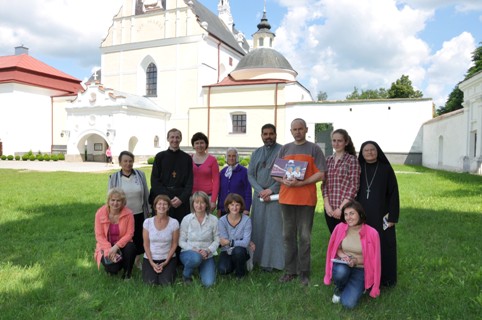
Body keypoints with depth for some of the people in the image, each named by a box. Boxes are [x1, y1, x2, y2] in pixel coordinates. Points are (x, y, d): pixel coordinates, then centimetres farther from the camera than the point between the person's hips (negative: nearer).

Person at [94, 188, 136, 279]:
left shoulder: (128, 213, -14)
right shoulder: (100, 213, -13)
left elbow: (129, 234, -13)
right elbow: (99, 235, -11)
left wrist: (116, 246, -25)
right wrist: (109, 249, -22)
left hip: (122, 244, 1)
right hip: (106, 246, -1)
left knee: (131, 247, -33)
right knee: (113, 268, -25)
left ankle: (127, 272, -5)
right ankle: (111, 266, 16)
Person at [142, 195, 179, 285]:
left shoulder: (174, 222, -10)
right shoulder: (148, 222, -9)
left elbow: (174, 244, -4)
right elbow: (146, 244, -2)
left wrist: (165, 262, -10)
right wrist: (152, 263, -9)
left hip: (168, 258, 0)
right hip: (150, 258, 1)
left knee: (167, 282, -17)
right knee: (151, 282, -16)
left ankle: (169, 270, 17)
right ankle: (150, 269, 17)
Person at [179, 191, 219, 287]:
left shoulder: (213, 220, -5)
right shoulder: (186, 219, -6)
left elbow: (217, 240, -1)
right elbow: (181, 241, -3)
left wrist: (208, 250, -17)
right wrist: (193, 249, -18)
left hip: (207, 255, 1)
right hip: (188, 252, -1)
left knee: (208, 283, -17)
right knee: (196, 258, -38)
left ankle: (202, 269, 18)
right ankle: (186, 275, -3)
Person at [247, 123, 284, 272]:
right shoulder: (257, 153, 13)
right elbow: (250, 174, 8)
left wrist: (271, 190, -12)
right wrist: (260, 191, -6)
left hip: (275, 195, -5)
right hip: (259, 195, 5)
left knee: (274, 228, -4)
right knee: (258, 227, 6)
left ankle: (273, 261, 3)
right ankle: (258, 259, 15)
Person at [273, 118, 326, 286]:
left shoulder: (314, 149, 1)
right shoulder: (284, 149, 13)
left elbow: (321, 174, -6)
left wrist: (301, 183, -17)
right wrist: (284, 181, -10)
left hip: (306, 199, -4)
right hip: (286, 198, 4)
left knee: (304, 237, 2)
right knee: (288, 235, 9)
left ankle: (304, 272, 13)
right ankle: (290, 270, 20)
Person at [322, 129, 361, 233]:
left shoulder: (352, 160, -3)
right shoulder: (328, 160, 11)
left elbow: (354, 186, -7)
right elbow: (324, 184, 9)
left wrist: (342, 208, -12)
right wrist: (327, 205, -2)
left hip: (346, 209, -4)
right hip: (330, 210, 5)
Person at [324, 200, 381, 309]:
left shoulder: (372, 233, -17)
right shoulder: (340, 228, -10)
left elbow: (373, 258, -6)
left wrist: (356, 261, -22)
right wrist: (342, 255, -16)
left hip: (360, 270, -1)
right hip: (342, 266, 2)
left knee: (348, 303, -19)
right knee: (341, 271, -37)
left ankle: (358, 288, 17)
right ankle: (339, 289, 1)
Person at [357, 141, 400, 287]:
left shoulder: (386, 169, -3)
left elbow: (393, 193, -3)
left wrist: (393, 217, -8)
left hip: (381, 216, -2)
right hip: (361, 216, 2)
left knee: (383, 246, 5)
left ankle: (386, 278, 21)